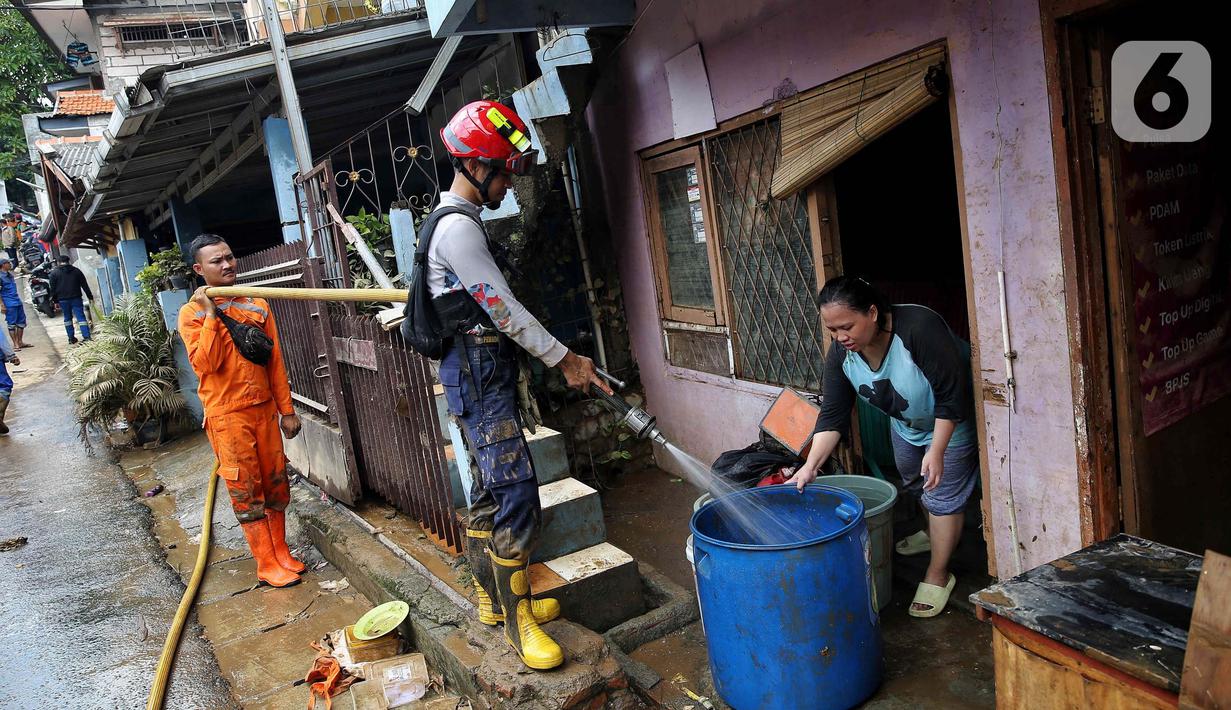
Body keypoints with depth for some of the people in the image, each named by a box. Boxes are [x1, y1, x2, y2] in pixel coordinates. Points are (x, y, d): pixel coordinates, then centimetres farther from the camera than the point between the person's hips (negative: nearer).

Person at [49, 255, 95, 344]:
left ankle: (71, 338, 13)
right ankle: (86, 336, -15)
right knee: (81, 317, -4)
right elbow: (85, 285, 5)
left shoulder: (54, 272, 3)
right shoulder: (76, 270, 6)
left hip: (63, 299, 0)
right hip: (76, 298, 0)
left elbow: (53, 288, 1)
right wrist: (90, 296, 8)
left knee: (67, 318, 12)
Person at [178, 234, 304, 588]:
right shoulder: (192, 313, -4)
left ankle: (281, 552, 24)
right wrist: (211, 314, -19)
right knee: (246, 491, 2)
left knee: (275, 483, 10)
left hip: (264, 408, 4)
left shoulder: (257, 305, 7)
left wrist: (286, 409, 6)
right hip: (227, 415, -4)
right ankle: (267, 564, 11)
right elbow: (205, 364, -17)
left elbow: (275, 361, 8)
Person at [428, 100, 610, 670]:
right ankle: (517, 620, -1)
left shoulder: (458, 221, 18)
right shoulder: (458, 227, -15)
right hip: (479, 372, -11)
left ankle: (493, 599, 27)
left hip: (480, 372, 11)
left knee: (489, 490, 15)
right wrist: (564, 358, -12)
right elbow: (503, 308, -18)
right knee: (516, 494, -10)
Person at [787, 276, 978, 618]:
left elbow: (951, 394, -33)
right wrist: (810, 466, -28)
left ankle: (938, 575, 12)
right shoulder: (841, 352, -21)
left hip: (951, 421, -7)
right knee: (913, 481, 23)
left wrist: (937, 451, -34)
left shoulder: (919, 328, -39)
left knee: (943, 493, -3)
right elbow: (833, 414, -19)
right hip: (905, 421, 7)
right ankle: (934, 533, 51)